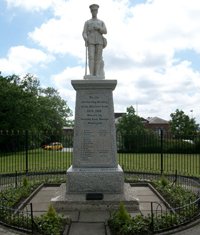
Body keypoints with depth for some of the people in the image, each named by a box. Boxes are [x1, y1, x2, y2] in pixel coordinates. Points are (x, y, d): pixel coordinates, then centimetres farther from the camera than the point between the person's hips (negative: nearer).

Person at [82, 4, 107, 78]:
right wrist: (85, 38, -20)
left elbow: (105, 32, 4)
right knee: (91, 57, -16)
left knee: (98, 58, -7)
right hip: (91, 42, -1)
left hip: (99, 42, 1)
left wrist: (98, 28, -14)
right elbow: (84, 33, 4)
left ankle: (97, 76, -9)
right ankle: (91, 75, -19)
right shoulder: (87, 22, 16)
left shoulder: (101, 22, 19)